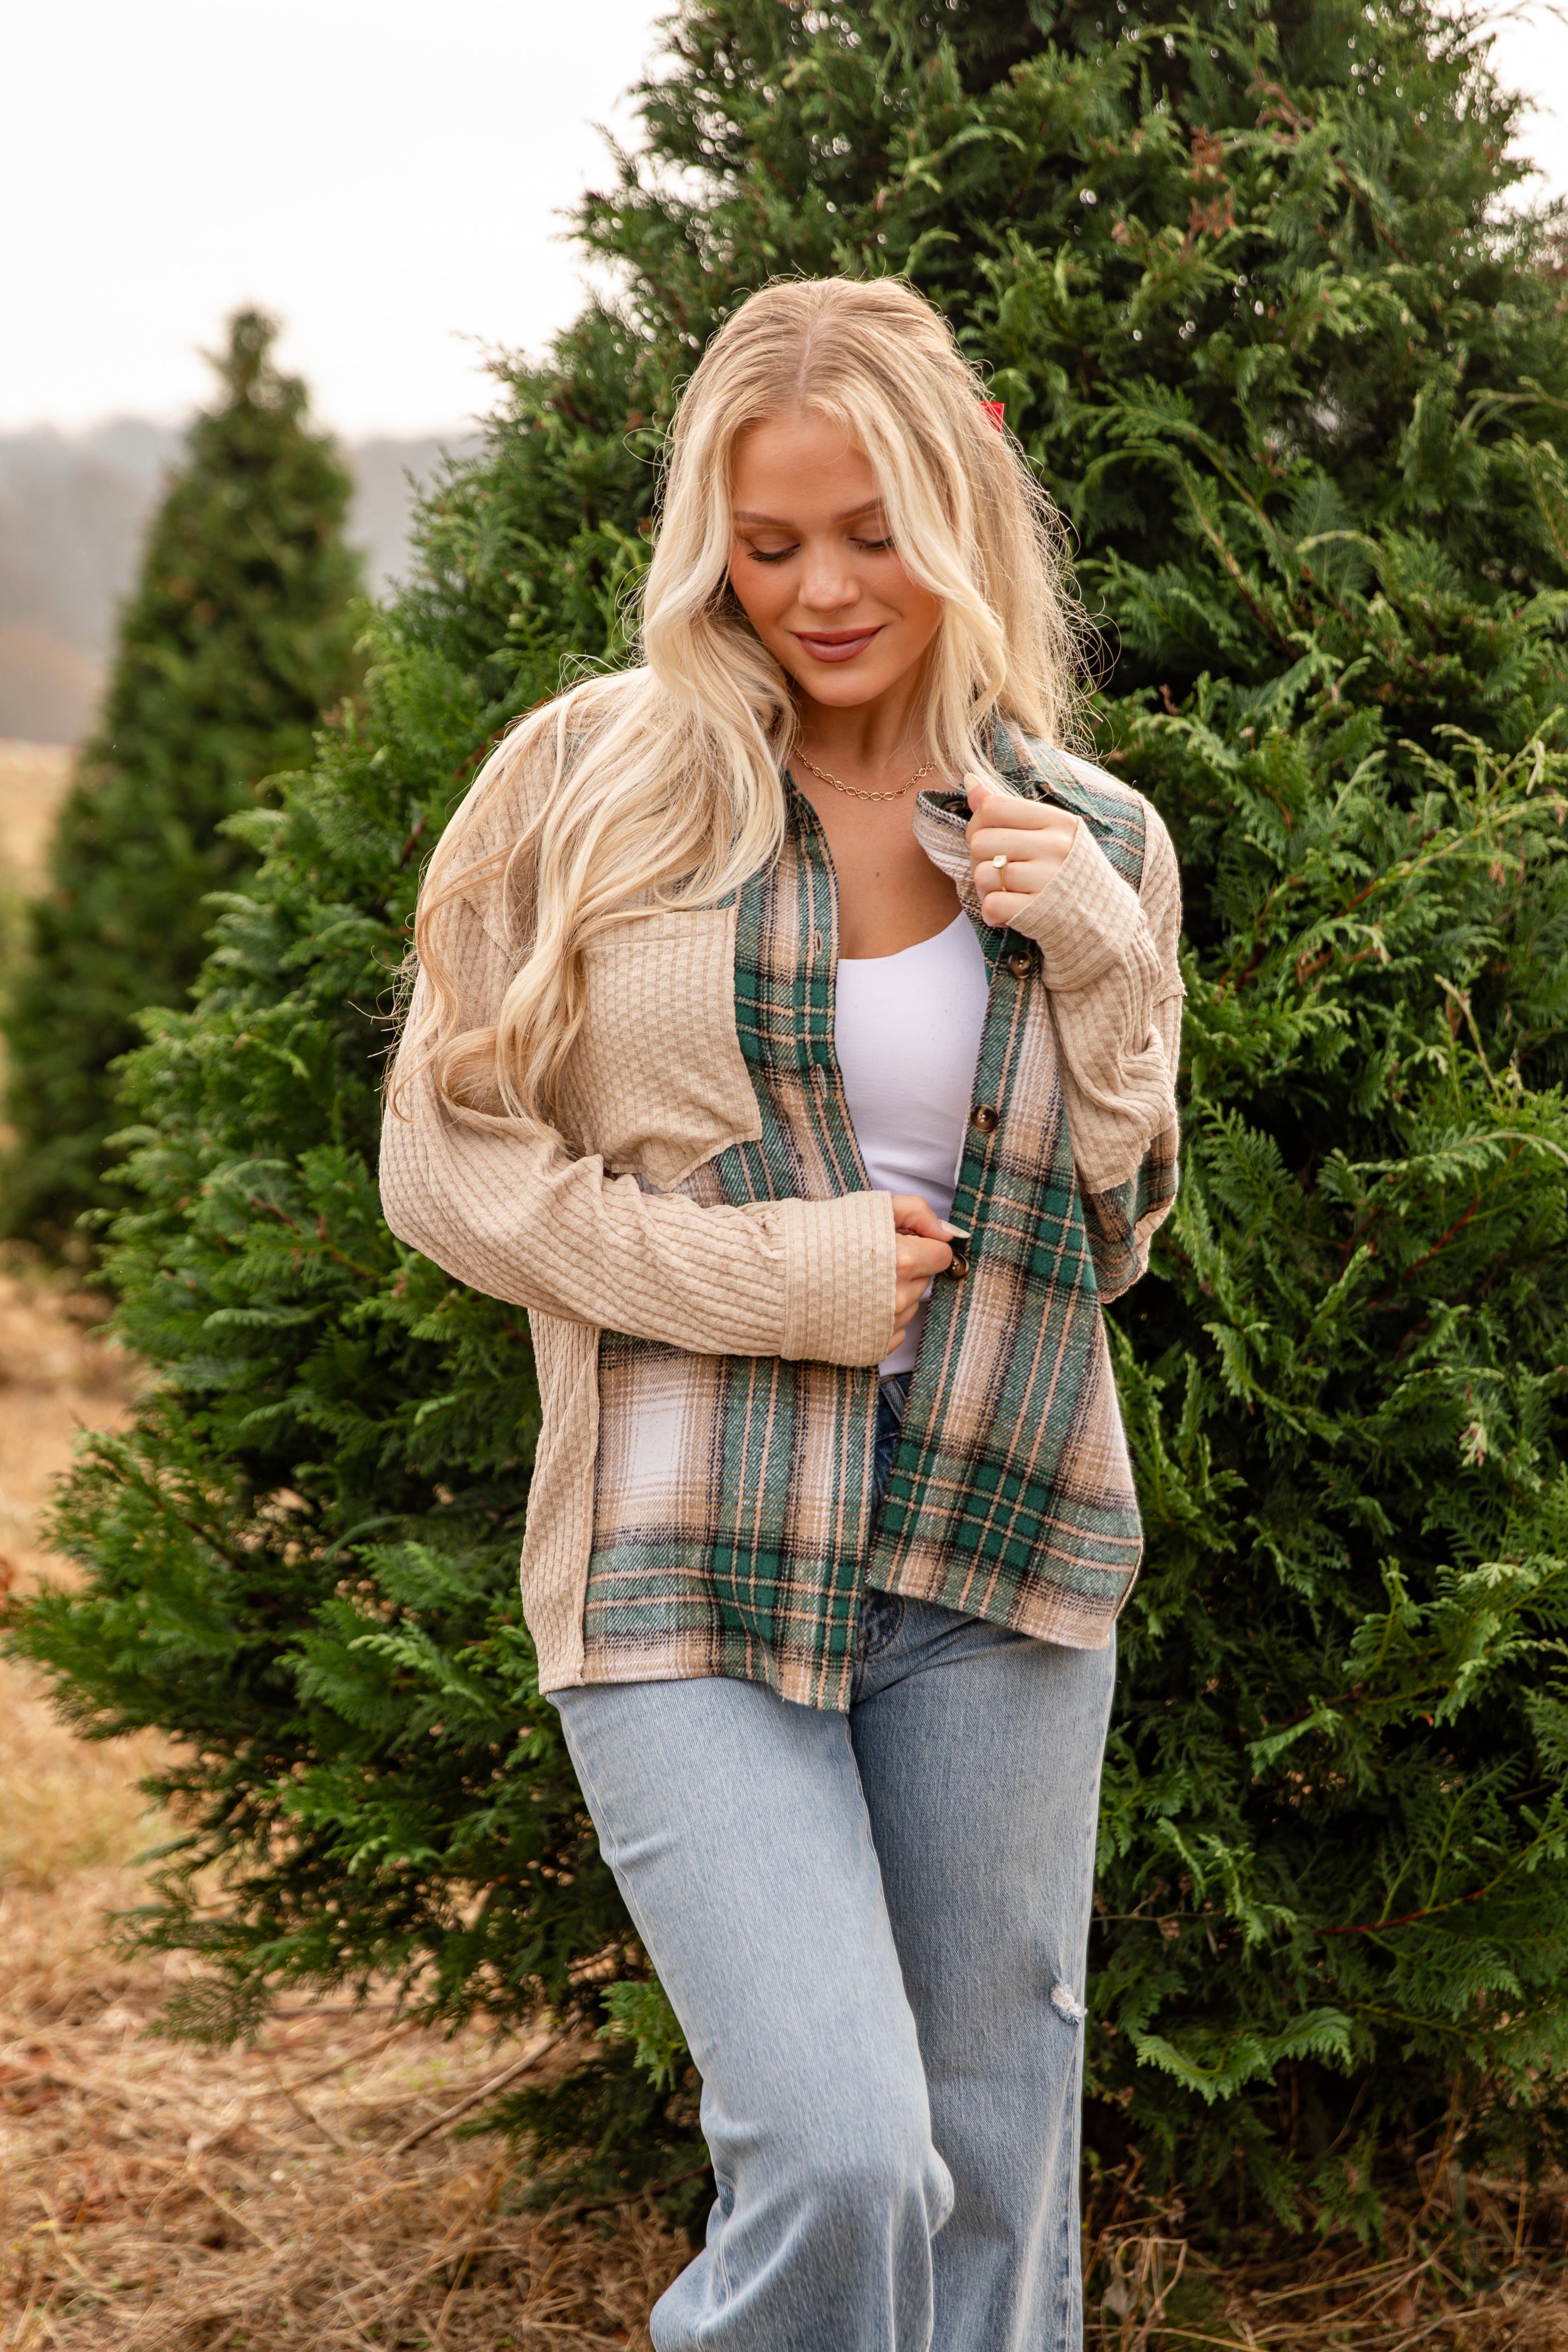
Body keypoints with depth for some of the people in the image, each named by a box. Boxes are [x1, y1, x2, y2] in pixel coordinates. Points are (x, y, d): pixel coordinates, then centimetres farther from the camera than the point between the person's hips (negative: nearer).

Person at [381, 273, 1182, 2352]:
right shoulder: (595, 777, -2)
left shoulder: (1090, 840, 6)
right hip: (689, 1562, -3)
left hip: (995, 1555, 3)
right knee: (836, 2163, -14)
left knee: (995, 2160, 11)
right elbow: (449, 1157, -1)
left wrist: (1101, 967, -6)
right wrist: (765, 1270, -12)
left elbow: (1113, 1239, 10)